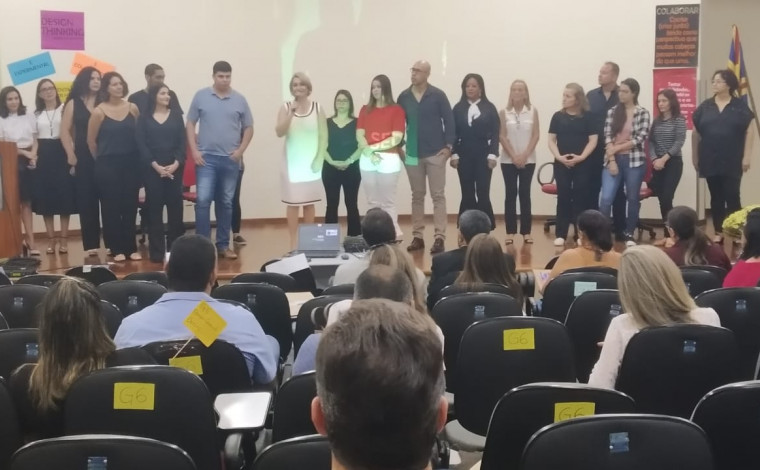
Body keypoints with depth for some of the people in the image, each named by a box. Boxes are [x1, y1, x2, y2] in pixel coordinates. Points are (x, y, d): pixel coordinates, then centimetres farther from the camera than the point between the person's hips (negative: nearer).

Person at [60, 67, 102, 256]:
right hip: (83, 159, 0)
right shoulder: (73, 103, 8)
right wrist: (71, 156, -5)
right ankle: (90, 244, 7)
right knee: (86, 201, 1)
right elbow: (65, 131, 4)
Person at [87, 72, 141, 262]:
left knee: (130, 206, 6)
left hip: (131, 163, 2)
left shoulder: (133, 108, 2)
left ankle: (131, 247, 14)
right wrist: (102, 159, 10)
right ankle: (117, 249, 9)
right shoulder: (99, 111, -5)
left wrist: (138, 156, 9)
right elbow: (91, 141, 2)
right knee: (111, 207, 1)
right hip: (108, 165, -2)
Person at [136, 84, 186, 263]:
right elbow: (141, 144, -2)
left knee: (175, 207, 1)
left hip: (174, 167, 2)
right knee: (154, 208, -1)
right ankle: (156, 250, 2)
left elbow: (182, 142, 3)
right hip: (152, 169, -1)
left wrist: (176, 164, -11)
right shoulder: (144, 118, 4)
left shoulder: (176, 115, 9)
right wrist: (155, 165, -13)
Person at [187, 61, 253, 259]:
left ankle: (223, 245, 17)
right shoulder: (201, 96, 2)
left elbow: (248, 128, 10)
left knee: (226, 203, 9)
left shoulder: (239, 100, 5)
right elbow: (190, 124, 4)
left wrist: (241, 150, -3)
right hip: (206, 157, -2)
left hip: (230, 159, 2)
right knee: (203, 200, -8)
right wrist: (194, 150, -5)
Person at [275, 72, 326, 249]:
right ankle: (293, 243, 6)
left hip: (311, 163, 1)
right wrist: (291, 112, -20)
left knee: (309, 203, 6)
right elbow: (279, 132, -12)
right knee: (293, 203, -1)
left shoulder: (317, 108, 2)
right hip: (292, 163, -1)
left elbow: (323, 137, 2)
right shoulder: (286, 108, 1)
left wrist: (319, 159, -6)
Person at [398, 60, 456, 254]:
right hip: (412, 154, 3)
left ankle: (439, 237, -1)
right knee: (417, 196, 9)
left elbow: (449, 121, -3)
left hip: (435, 153, -3)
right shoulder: (404, 97, 4)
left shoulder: (438, 95, -4)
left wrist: (448, 146, -9)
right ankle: (417, 236, 15)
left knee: (438, 196, -2)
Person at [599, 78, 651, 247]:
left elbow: (639, 139, -9)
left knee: (633, 198, 7)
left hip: (634, 160, -1)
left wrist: (617, 148, -11)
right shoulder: (612, 112, 6)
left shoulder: (643, 113, -1)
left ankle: (629, 234, 20)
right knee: (606, 198, -9)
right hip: (613, 160, 1)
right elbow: (608, 137, -1)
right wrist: (612, 160, -10)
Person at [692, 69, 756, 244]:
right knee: (716, 198, 8)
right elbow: (696, 132, 10)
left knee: (732, 197, -3)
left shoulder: (740, 105, 0)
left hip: (733, 162, -2)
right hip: (710, 161, 2)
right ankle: (718, 233, 16)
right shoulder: (705, 106, 5)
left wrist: (747, 156, -7)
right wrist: (694, 156, 9)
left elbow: (749, 131, -1)